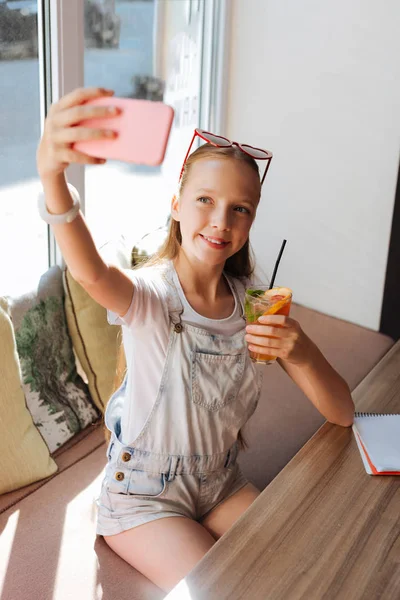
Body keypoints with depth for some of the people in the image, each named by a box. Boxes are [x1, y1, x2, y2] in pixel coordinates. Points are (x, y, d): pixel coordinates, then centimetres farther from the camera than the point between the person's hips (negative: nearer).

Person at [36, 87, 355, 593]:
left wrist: (302, 354, -31)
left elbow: (341, 413, -9)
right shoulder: (149, 294, -21)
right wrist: (51, 174, -68)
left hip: (220, 485, 5)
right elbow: (88, 271, -48)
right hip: (141, 498, -4)